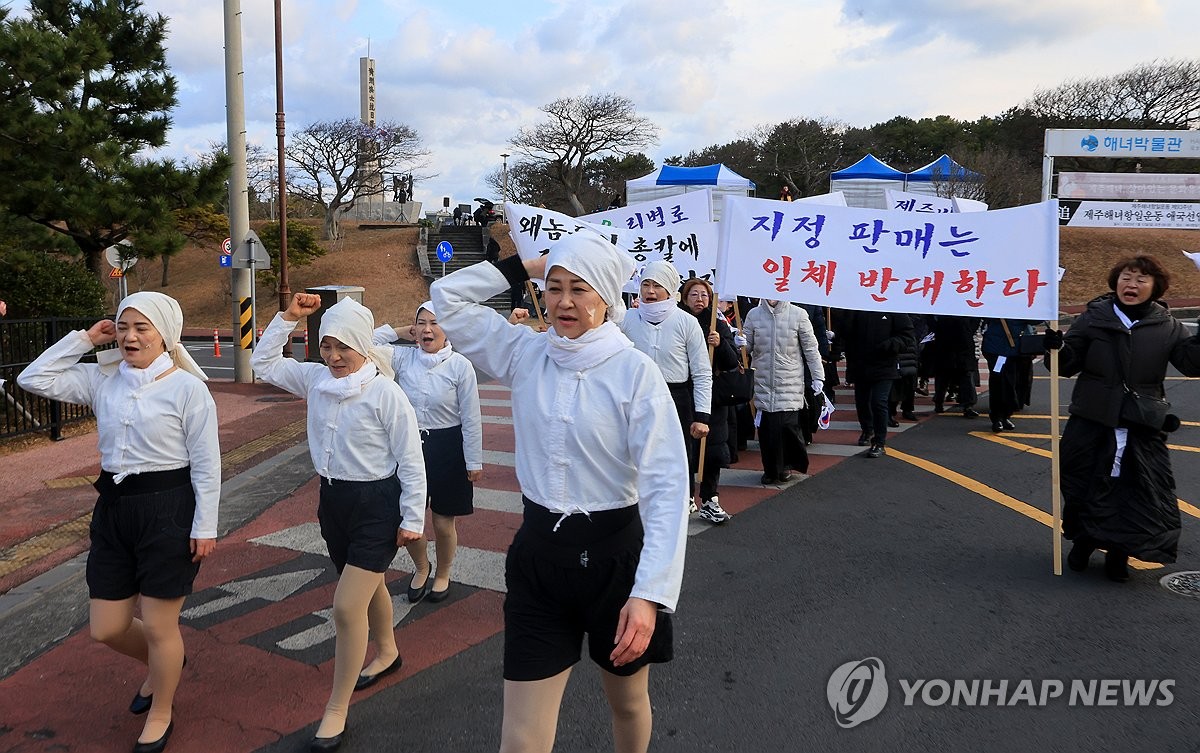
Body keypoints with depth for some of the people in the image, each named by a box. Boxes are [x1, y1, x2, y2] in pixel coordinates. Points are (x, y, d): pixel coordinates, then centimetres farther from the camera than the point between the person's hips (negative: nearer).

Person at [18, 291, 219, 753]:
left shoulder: (187, 387, -12)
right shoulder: (102, 380, 5)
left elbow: (206, 464, -11)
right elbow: (33, 379, 2)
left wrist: (204, 527, -12)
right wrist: (84, 339, -1)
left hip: (168, 509, -6)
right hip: (113, 508, 6)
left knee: (159, 627, 6)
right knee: (106, 629, 13)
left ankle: (160, 716, 30)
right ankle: (162, 664, 45)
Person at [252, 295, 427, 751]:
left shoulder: (386, 392, -19)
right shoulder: (315, 379, 0)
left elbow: (411, 461, -15)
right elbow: (263, 364, 8)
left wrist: (412, 518, -12)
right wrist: (288, 317, -2)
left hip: (377, 506, -7)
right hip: (333, 500, 7)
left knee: (347, 606, -8)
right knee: (368, 585, 26)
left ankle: (337, 709, 7)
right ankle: (386, 651, 52)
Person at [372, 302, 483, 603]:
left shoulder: (460, 366, -12)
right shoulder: (403, 358, -3)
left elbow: (471, 418, -8)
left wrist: (474, 462, -6)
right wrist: (398, 331, -7)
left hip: (447, 448, -3)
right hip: (410, 445, 3)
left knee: (443, 523, 9)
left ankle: (443, 574, 37)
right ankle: (421, 568, 38)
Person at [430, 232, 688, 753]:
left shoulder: (635, 371, -14)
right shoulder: (525, 354, -1)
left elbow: (666, 486, -19)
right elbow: (448, 298, 4)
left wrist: (649, 592, -26)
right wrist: (526, 266, -2)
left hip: (614, 556, -2)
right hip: (537, 554, 3)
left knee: (627, 702, 22)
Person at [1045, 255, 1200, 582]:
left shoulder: (1166, 325, 2)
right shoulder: (1094, 317, 0)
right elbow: (1070, 364, 0)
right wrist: (1058, 348, -21)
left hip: (1143, 429, 1)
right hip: (1091, 423, 0)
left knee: (1138, 492, 4)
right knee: (1085, 485, 8)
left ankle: (1119, 552, 23)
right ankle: (1083, 541, 31)